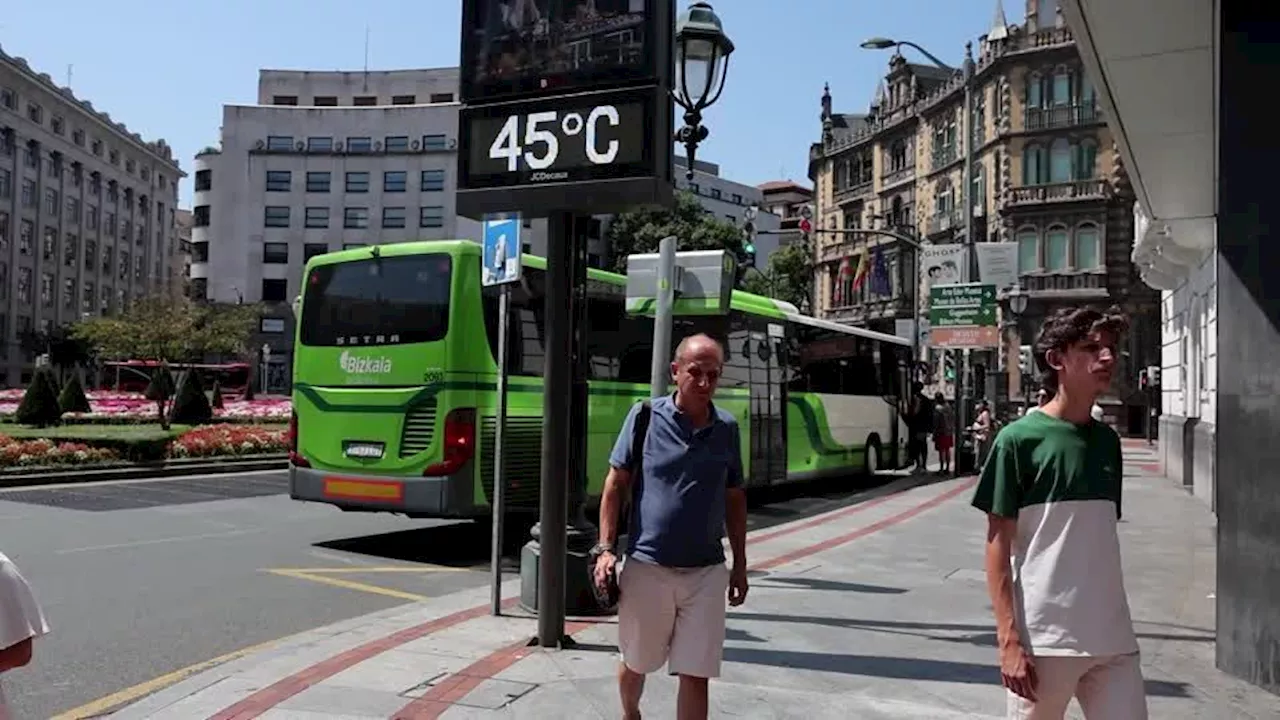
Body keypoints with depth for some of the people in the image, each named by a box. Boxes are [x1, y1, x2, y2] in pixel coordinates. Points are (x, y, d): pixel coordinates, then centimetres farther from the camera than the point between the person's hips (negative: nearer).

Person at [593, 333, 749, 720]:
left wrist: (740, 563, 12)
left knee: (695, 676, 2)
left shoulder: (727, 428, 2)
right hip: (646, 566, -1)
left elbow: (734, 500, 11)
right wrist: (606, 548, -8)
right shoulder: (645, 416, -6)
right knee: (635, 663, 18)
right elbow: (616, 484, -2)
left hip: (706, 572, 1)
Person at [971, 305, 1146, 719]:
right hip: (1043, 638, -5)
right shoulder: (1019, 439, -8)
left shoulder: (1108, 441, 9)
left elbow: (1103, 536, 15)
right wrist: (1008, 639, -14)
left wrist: (1113, 623, 16)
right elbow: (998, 544, -9)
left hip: (1113, 638, 5)